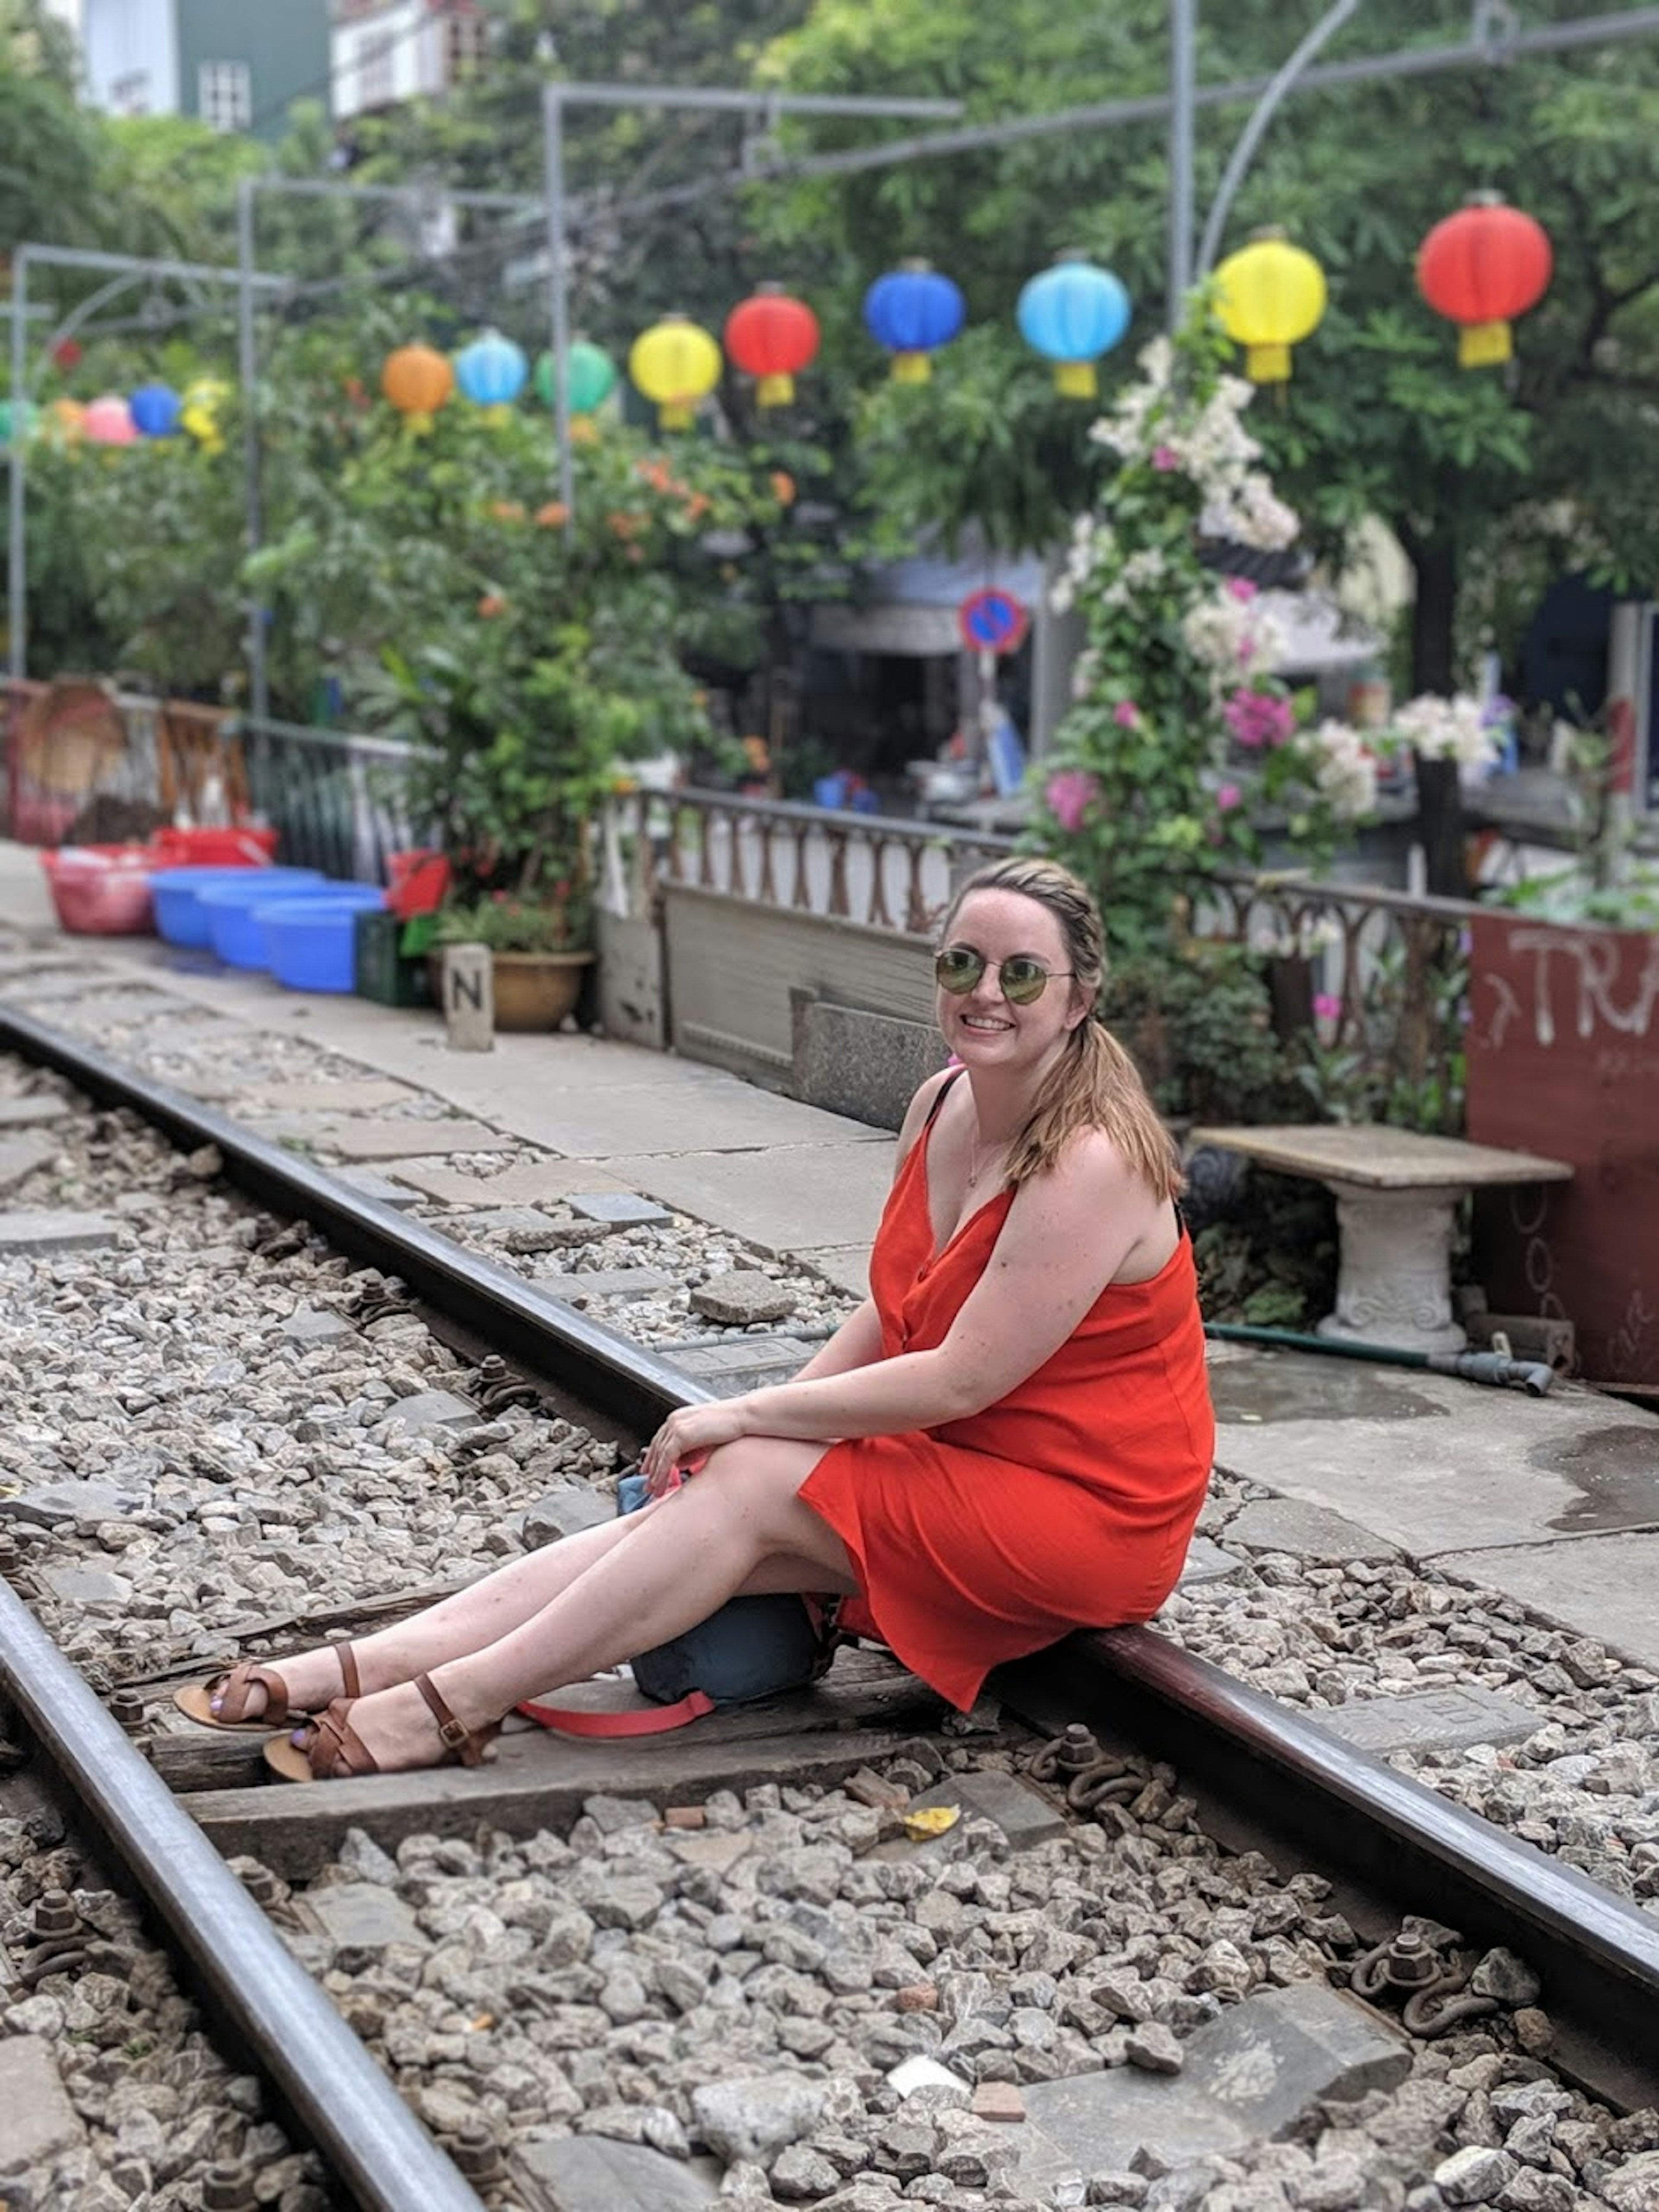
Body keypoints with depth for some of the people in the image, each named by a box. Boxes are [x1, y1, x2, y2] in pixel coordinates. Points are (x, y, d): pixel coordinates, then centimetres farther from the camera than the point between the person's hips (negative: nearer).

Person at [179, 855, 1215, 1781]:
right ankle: (351, 1671, -19)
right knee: (696, 1503, -12)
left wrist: (747, 1418, -16)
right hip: (956, 1453, 7)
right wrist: (766, 1421, -5)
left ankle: (451, 1704, -18)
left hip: (1080, 1507, -7)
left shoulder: (1089, 1163, -23)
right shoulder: (942, 1105, 4)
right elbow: (891, 1316, 10)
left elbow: (963, 1378, -23)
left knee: (747, 1489, -21)